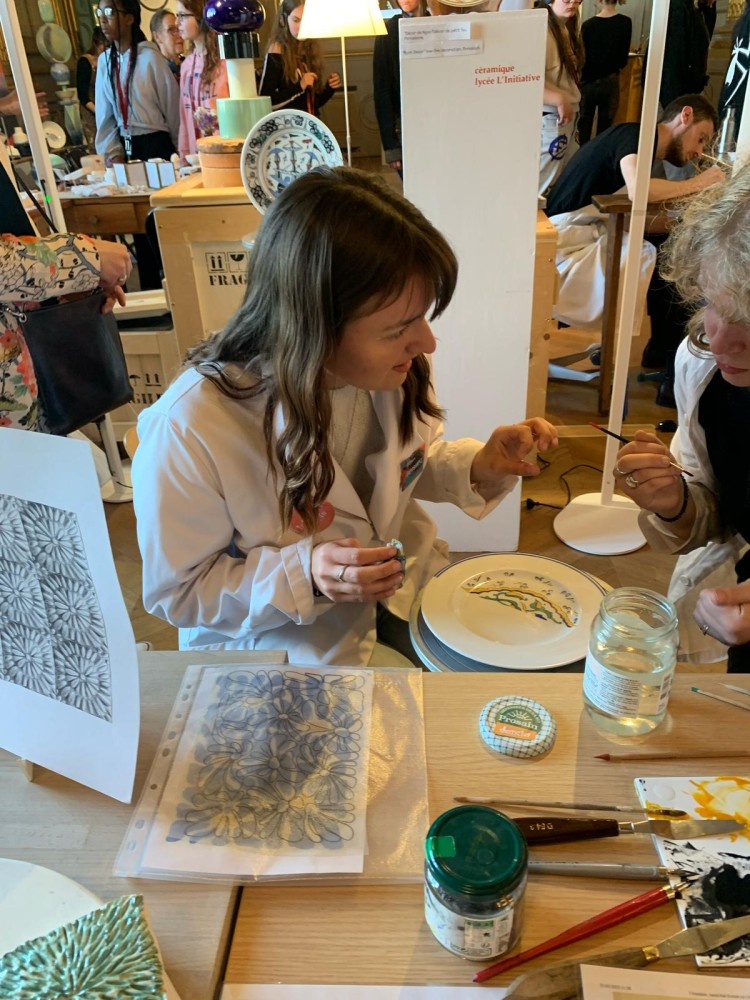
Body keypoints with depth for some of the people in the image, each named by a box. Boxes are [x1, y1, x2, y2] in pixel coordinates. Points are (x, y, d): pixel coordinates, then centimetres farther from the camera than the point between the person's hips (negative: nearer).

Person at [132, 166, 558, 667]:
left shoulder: (393, 371, -13)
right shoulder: (187, 432, -30)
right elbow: (176, 592, -17)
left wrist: (479, 468, -12)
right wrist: (302, 575, -32)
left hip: (403, 586, 5)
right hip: (283, 641, -4)